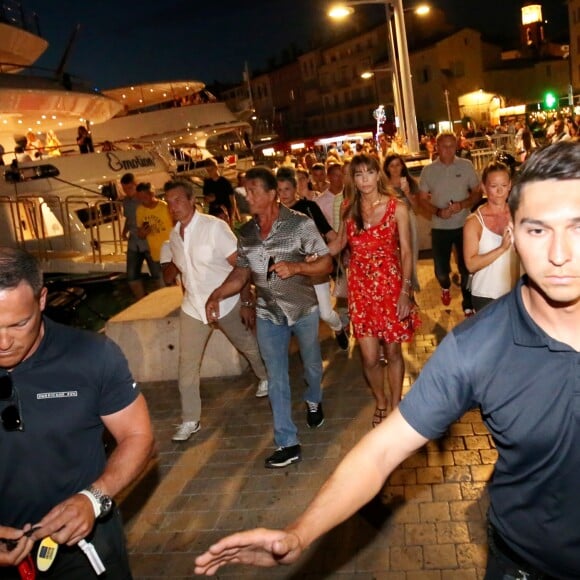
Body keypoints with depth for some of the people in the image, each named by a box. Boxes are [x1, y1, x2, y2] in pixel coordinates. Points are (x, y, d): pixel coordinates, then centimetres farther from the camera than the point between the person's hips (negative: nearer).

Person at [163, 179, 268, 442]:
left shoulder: (214, 227, -16)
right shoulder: (174, 234, 2)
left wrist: (247, 302, -18)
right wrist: (171, 272, 1)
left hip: (226, 303, -4)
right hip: (192, 307, 5)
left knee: (249, 346, 17)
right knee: (187, 364, 2)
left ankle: (266, 378, 47)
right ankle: (190, 420, 15)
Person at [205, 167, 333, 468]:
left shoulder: (300, 224, -15)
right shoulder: (246, 232, -3)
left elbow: (326, 263, -12)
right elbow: (241, 273, 3)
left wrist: (295, 267, -29)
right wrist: (216, 294, -14)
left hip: (303, 309, -2)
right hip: (268, 313, 2)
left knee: (312, 364, 19)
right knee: (276, 379, 3)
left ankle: (313, 402, 52)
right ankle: (287, 443, 11)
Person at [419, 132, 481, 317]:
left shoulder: (466, 166, -3)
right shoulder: (428, 170, -2)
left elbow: (477, 193, 1)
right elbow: (422, 199, 1)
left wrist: (463, 204, -17)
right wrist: (438, 212, -16)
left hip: (464, 225, -1)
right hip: (440, 228, 1)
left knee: (467, 267, 4)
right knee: (441, 270, 8)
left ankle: (468, 305, 21)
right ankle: (445, 286, 44)